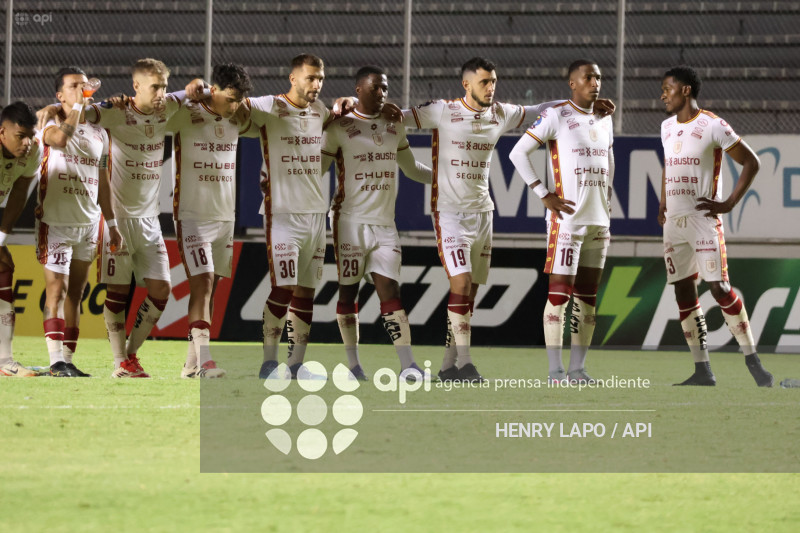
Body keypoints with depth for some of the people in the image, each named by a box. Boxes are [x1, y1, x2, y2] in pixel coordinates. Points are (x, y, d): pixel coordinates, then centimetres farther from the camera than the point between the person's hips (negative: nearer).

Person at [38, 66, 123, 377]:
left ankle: (68, 359, 11)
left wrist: (111, 224, 17)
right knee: (57, 289, -11)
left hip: (88, 223, 6)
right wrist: (77, 106, -18)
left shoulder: (99, 134, 13)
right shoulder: (51, 125, -5)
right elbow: (62, 138, -31)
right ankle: (56, 361, -14)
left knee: (75, 293, 8)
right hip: (56, 220, -6)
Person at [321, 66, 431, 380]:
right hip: (350, 221, -3)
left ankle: (408, 365, -10)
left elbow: (411, 169, 26)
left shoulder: (395, 126, 13)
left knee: (389, 291, -5)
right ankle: (353, 363, 13)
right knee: (348, 292, 3)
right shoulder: (339, 127, -2)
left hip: (384, 223, 3)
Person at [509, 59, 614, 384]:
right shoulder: (556, 117, -6)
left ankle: (577, 368, 10)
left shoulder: (604, 121, 14)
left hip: (599, 220, 7)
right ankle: (555, 370, -6)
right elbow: (518, 153, -8)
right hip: (568, 219, -7)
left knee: (587, 296, 6)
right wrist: (544, 195, -11)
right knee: (560, 291, -7)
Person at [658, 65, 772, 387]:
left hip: (704, 219, -7)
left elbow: (751, 163, -7)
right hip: (674, 222, 7)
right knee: (683, 293, 4)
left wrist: (729, 204, -11)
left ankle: (753, 362, -3)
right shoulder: (667, 127, 12)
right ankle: (702, 370, 7)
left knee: (720, 289, -12)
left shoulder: (713, 127, -10)